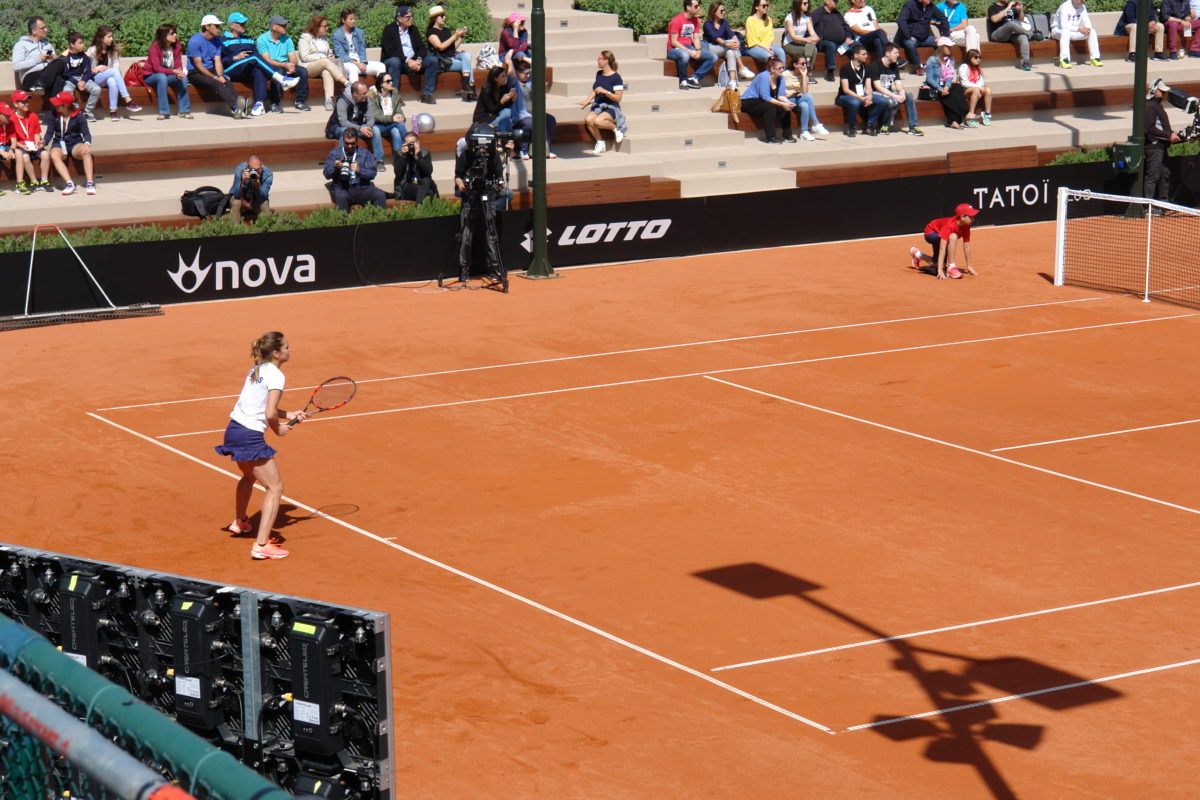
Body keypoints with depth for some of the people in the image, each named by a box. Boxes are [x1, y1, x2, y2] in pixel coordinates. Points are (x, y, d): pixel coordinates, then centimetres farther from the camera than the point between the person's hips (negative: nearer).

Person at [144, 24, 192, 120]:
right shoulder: (155, 46, -20)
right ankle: (164, 112, -37)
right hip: (150, 76, -5)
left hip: (169, 75, 5)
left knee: (183, 77, -23)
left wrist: (179, 72, -32)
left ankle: (184, 110, -19)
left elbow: (178, 64, -7)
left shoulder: (176, 46, -5)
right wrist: (173, 71, -39)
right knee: (162, 77, -37)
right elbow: (156, 68, -26)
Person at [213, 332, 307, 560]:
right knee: (275, 487, -4)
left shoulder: (256, 370, 13)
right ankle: (261, 545, -12)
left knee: (249, 476, 35)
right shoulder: (276, 376, -14)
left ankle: (239, 522, 56)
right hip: (250, 436, -9)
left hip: (233, 429, 9)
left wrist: (289, 415, 14)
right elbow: (270, 414, -22)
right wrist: (278, 429, -2)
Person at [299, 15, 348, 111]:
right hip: (308, 67, -5)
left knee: (327, 72, -35)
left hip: (323, 66, 5)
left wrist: (330, 58, 4)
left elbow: (330, 53, 30)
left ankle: (329, 99, -53)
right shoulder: (305, 37, 3)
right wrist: (322, 58, -13)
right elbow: (304, 57, -7)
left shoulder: (324, 38, 24)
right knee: (326, 62, -36)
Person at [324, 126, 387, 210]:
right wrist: (334, 167, -15)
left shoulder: (365, 153, 16)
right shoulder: (334, 153, 15)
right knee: (341, 196, -37)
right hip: (342, 188, -1)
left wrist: (359, 170, -16)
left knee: (380, 195, -25)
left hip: (362, 188, 2)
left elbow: (372, 173, 4)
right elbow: (327, 174, 7)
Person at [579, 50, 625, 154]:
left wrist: (605, 91, -24)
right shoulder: (599, 74, 12)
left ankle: (615, 128, -7)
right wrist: (587, 100, 8)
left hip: (611, 108, -6)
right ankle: (600, 143, -11)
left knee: (597, 121, -36)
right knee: (588, 120, -28)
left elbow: (617, 98, -13)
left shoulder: (616, 77, -10)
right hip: (598, 106, 6)